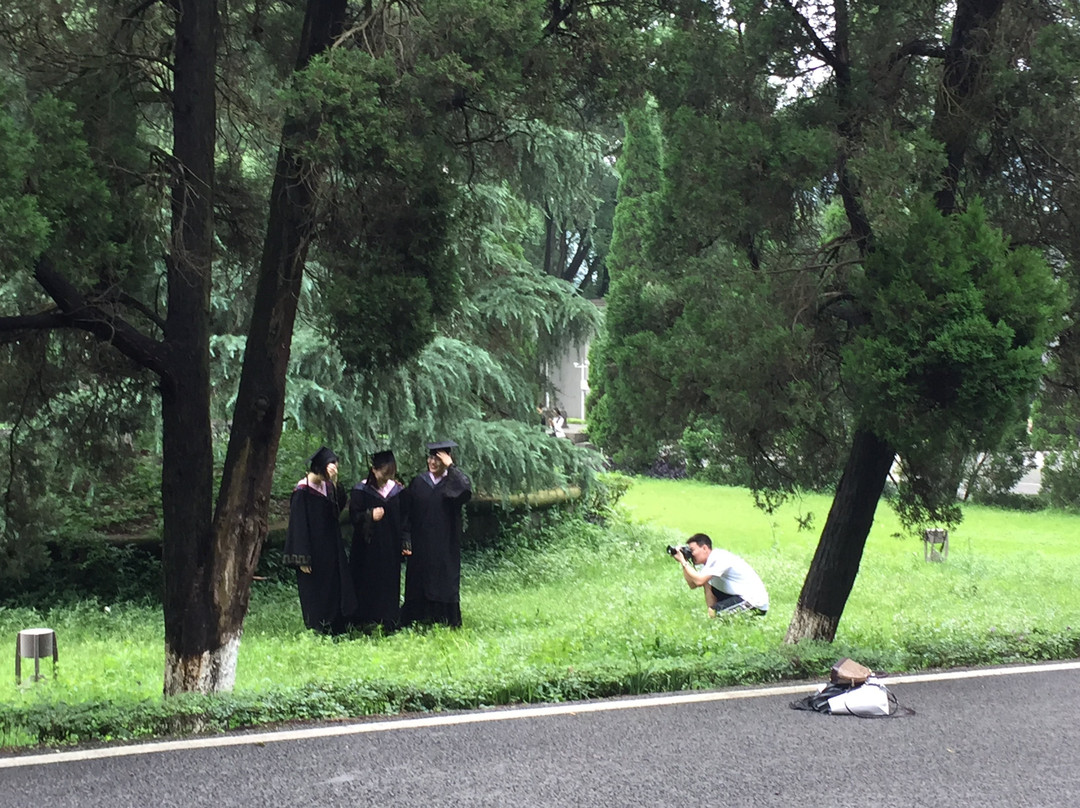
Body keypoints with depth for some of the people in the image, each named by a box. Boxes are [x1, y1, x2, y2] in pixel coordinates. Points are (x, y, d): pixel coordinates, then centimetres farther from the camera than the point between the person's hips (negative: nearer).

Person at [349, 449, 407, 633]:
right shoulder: (361, 490, -5)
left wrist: (404, 542, 3)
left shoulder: (398, 490, 5)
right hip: (367, 549, -3)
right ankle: (365, 625, 4)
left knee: (390, 587, 5)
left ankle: (388, 626, 12)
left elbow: (403, 519, 11)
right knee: (367, 588, -3)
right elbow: (354, 517, -7)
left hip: (391, 550, 3)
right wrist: (370, 515, -25)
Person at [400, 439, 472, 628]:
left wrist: (450, 467, -20)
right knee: (418, 587, 5)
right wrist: (406, 540, -4)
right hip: (421, 548, 2)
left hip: (446, 547, -2)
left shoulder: (455, 481, 1)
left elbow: (466, 492, -24)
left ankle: (447, 625, 7)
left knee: (445, 587, 0)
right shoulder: (418, 482, 6)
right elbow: (407, 513, 5)